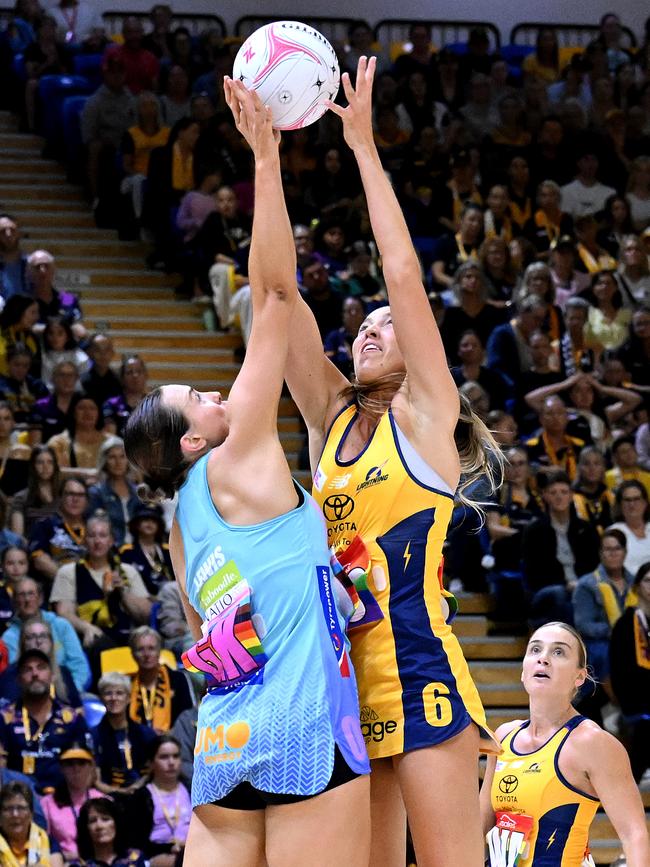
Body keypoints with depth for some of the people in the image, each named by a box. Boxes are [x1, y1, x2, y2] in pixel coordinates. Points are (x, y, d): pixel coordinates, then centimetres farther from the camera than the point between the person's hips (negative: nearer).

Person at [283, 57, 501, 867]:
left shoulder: (426, 415, 1)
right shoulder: (331, 417, 14)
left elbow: (403, 274, -7)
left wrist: (363, 144, -6)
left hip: (418, 675, -6)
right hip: (341, 678, 6)